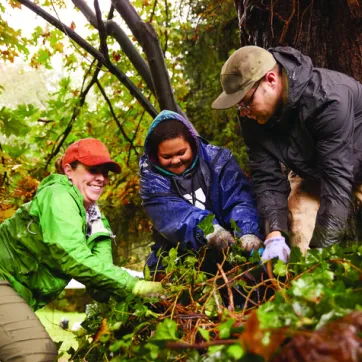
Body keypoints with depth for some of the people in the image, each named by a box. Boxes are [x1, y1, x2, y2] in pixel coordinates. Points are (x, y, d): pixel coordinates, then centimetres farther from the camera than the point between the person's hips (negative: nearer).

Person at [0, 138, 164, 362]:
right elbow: (73, 258, -28)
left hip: (25, 296, 9)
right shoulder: (58, 195, -17)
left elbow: (101, 265, -2)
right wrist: (133, 285, -29)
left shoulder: (96, 221, 8)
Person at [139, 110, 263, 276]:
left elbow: (240, 199, -15)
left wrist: (248, 232, -36)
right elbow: (169, 212, -22)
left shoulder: (217, 160, -4)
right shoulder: (152, 177, -4)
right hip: (176, 257, 1)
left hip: (226, 248, -1)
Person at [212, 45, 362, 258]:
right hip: (315, 171, 5)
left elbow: (337, 177, -41)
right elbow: (268, 177, -21)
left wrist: (322, 247, -43)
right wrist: (275, 236, -36)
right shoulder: (254, 116, -20)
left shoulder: (328, 99, -39)